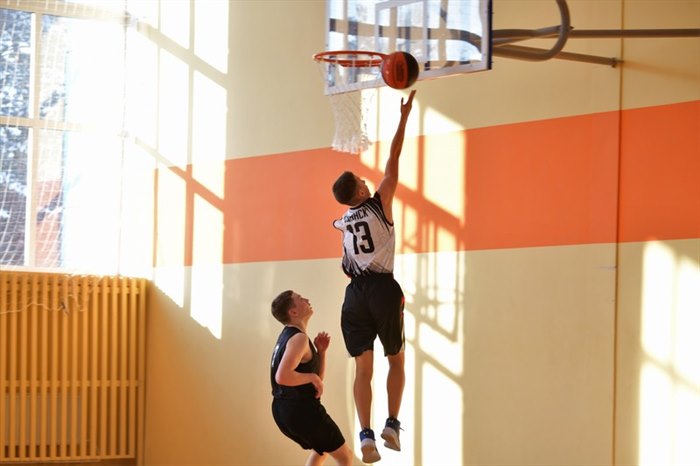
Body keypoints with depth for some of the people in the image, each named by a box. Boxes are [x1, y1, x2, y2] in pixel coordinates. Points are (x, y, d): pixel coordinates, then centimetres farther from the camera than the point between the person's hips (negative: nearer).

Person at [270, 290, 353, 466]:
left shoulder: (289, 335, 14)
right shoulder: (299, 338, -17)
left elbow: (318, 377, 18)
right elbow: (282, 376, -32)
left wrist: (321, 350, 5)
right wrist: (312, 377, -18)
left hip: (282, 411, 10)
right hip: (301, 410, -10)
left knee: (322, 449, 33)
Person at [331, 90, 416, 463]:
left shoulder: (344, 222, 13)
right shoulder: (379, 205, 1)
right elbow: (393, 162, 3)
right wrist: (404, 118, 7)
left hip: (355, 293, 3)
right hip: (383, 289, -3)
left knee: (363, 367, 1)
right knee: (396, 360, 10)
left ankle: (366, 434, -11)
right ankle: (392, 424, -2)